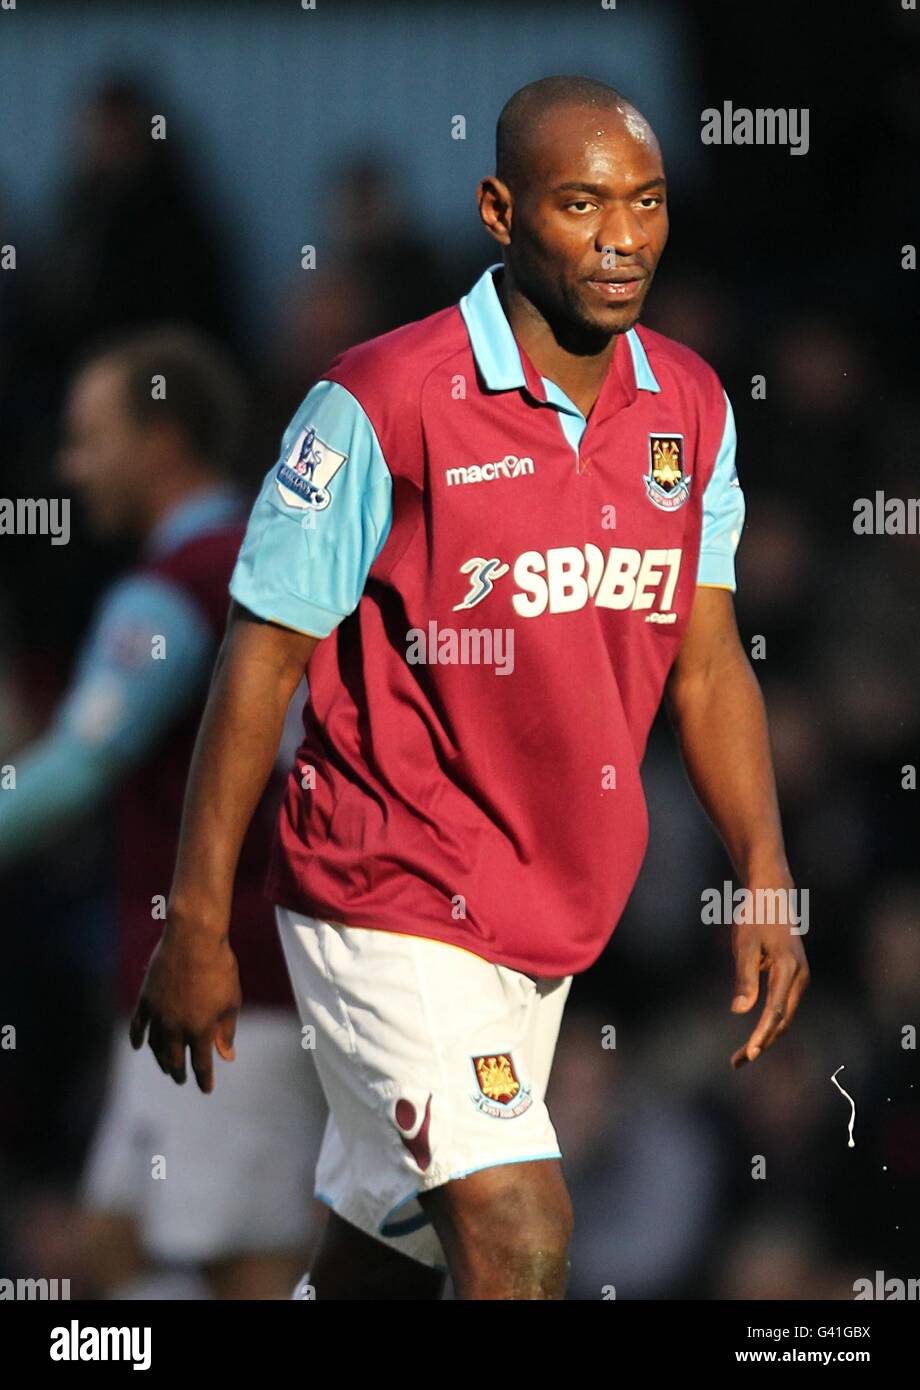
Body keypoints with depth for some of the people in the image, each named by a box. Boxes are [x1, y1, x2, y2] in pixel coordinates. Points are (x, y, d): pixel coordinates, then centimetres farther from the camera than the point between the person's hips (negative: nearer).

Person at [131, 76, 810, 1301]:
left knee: (390, 1256, 15)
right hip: (386, 903, -7)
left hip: (553, 918, 7)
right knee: (519, 1237, -19)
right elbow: (263, 660, -9)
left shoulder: (691, 407, 4)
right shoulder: (378, 406, -14)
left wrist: (764, 877, 0)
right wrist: (197, 927, -8)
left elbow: (706, 660, 11)